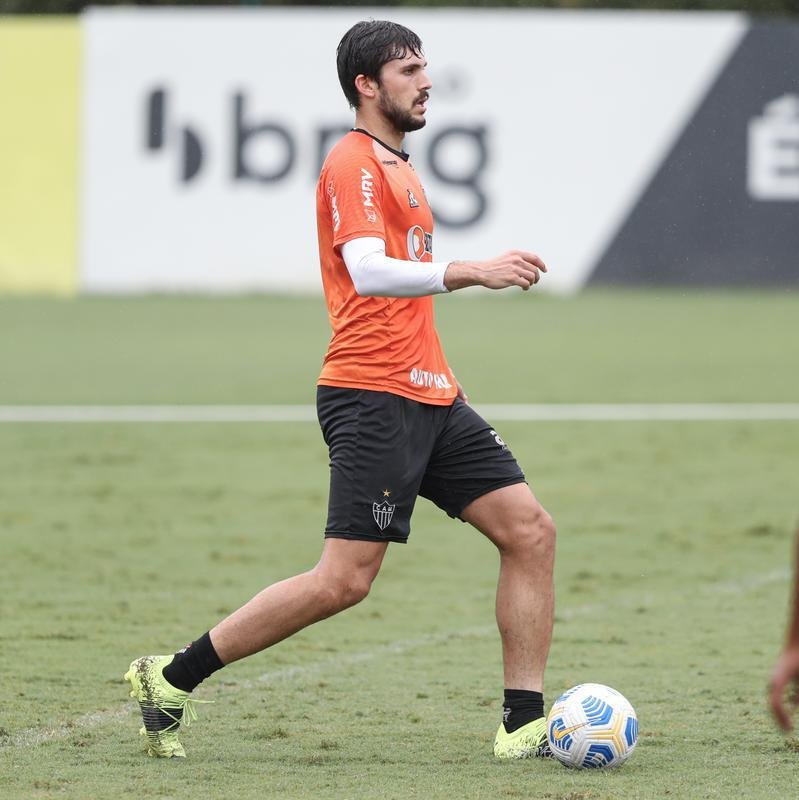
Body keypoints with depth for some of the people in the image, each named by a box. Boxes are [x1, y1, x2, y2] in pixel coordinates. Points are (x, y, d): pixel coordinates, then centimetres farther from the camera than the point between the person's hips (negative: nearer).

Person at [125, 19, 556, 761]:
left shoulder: (394, 166, 22)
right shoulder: (353, 164, -9)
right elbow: (368, 271, -25)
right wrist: (470, 272, -31)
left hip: (429, 395, 10)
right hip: (373, 394, -10)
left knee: (530, 531, 1)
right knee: (344, 581, -13)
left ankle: (523, 725, 1)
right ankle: (170, 678, -3)